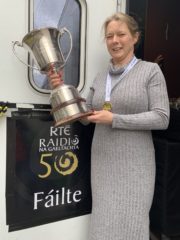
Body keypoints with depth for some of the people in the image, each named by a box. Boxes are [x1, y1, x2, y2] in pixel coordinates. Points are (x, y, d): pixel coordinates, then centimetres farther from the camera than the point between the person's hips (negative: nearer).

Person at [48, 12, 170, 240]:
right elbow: (86, 116, 11)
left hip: (134, 164, -4)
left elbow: (161, 118, -11)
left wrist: (114, 119, -18)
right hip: (102, 162, 5)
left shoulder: (150, 70, -4)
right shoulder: (100, 77, 10)